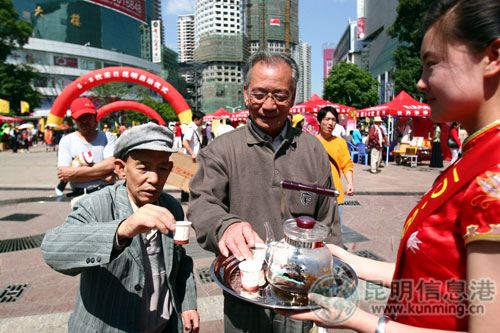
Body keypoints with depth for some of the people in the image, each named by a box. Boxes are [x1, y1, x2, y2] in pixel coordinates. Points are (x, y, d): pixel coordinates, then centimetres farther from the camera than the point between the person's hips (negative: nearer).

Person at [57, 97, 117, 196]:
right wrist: (100, 174, -8)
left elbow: (111, 164, -7)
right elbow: (62, 175, -1)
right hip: (80, 196, 0)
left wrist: (74, 172, -9)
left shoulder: (107, 137, 10)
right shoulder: (66, 141, 12)